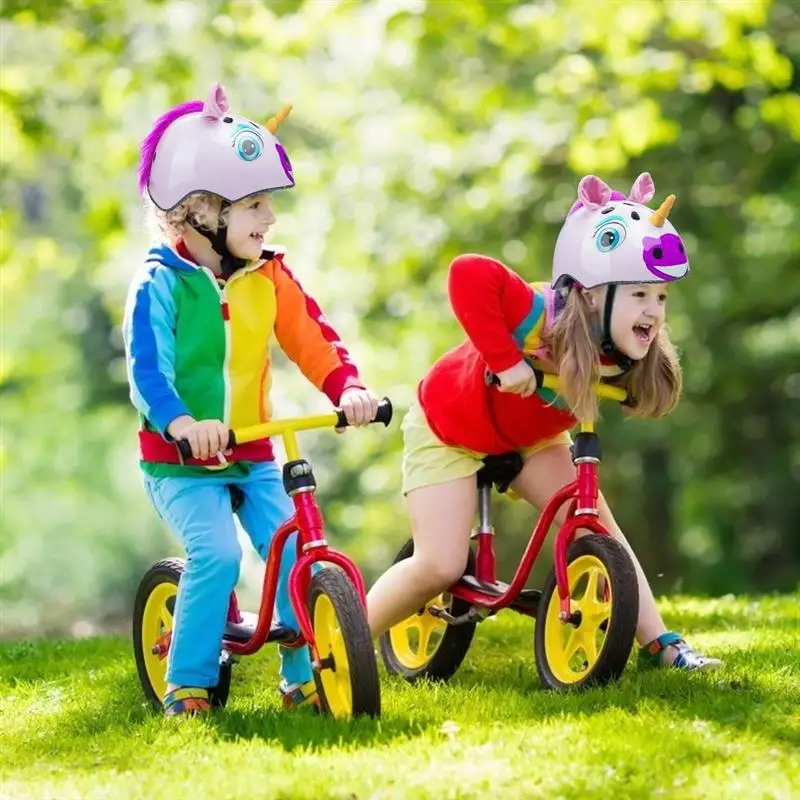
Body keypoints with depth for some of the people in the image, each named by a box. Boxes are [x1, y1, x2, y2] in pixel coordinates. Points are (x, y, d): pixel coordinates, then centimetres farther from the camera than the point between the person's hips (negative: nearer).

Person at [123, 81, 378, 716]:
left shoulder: (269, 277, 4)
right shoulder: (161, 283, -12)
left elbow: (312, 339, -2)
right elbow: (147, 369, -22)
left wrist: (349, 388, -22)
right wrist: (181, 423, -41)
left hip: (254, 456, 5)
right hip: (181, 461, -5)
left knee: (295, 550, -11)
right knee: (217, 554, -24)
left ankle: (304, 675, 6)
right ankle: (188, 682, -9)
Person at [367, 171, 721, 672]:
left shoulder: (624, 351, -20)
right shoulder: (545, 319, -41)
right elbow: (469, 275, -55)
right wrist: (506, 361, -52)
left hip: (528, 438, 6)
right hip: (446, 432, -6)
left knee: (597, 526, -10)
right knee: (440, 567, -15)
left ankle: (660, 644, -6)